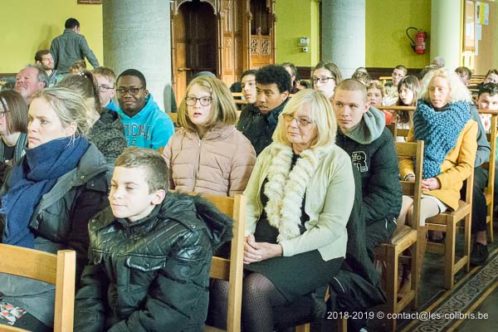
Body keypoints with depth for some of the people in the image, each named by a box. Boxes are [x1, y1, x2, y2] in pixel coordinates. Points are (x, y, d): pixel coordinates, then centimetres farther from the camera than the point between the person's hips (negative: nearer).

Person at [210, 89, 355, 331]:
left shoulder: (337, 161, -7)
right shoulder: (271, 153, 10)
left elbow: (332, 226, -12)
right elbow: (250, 202, 8)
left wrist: (280, 249, -20)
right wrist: (246, 236, -14)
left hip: (313, 250, -4)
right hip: (264, 242, 4)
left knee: (257, 287, -29)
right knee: (223, 281, -25)